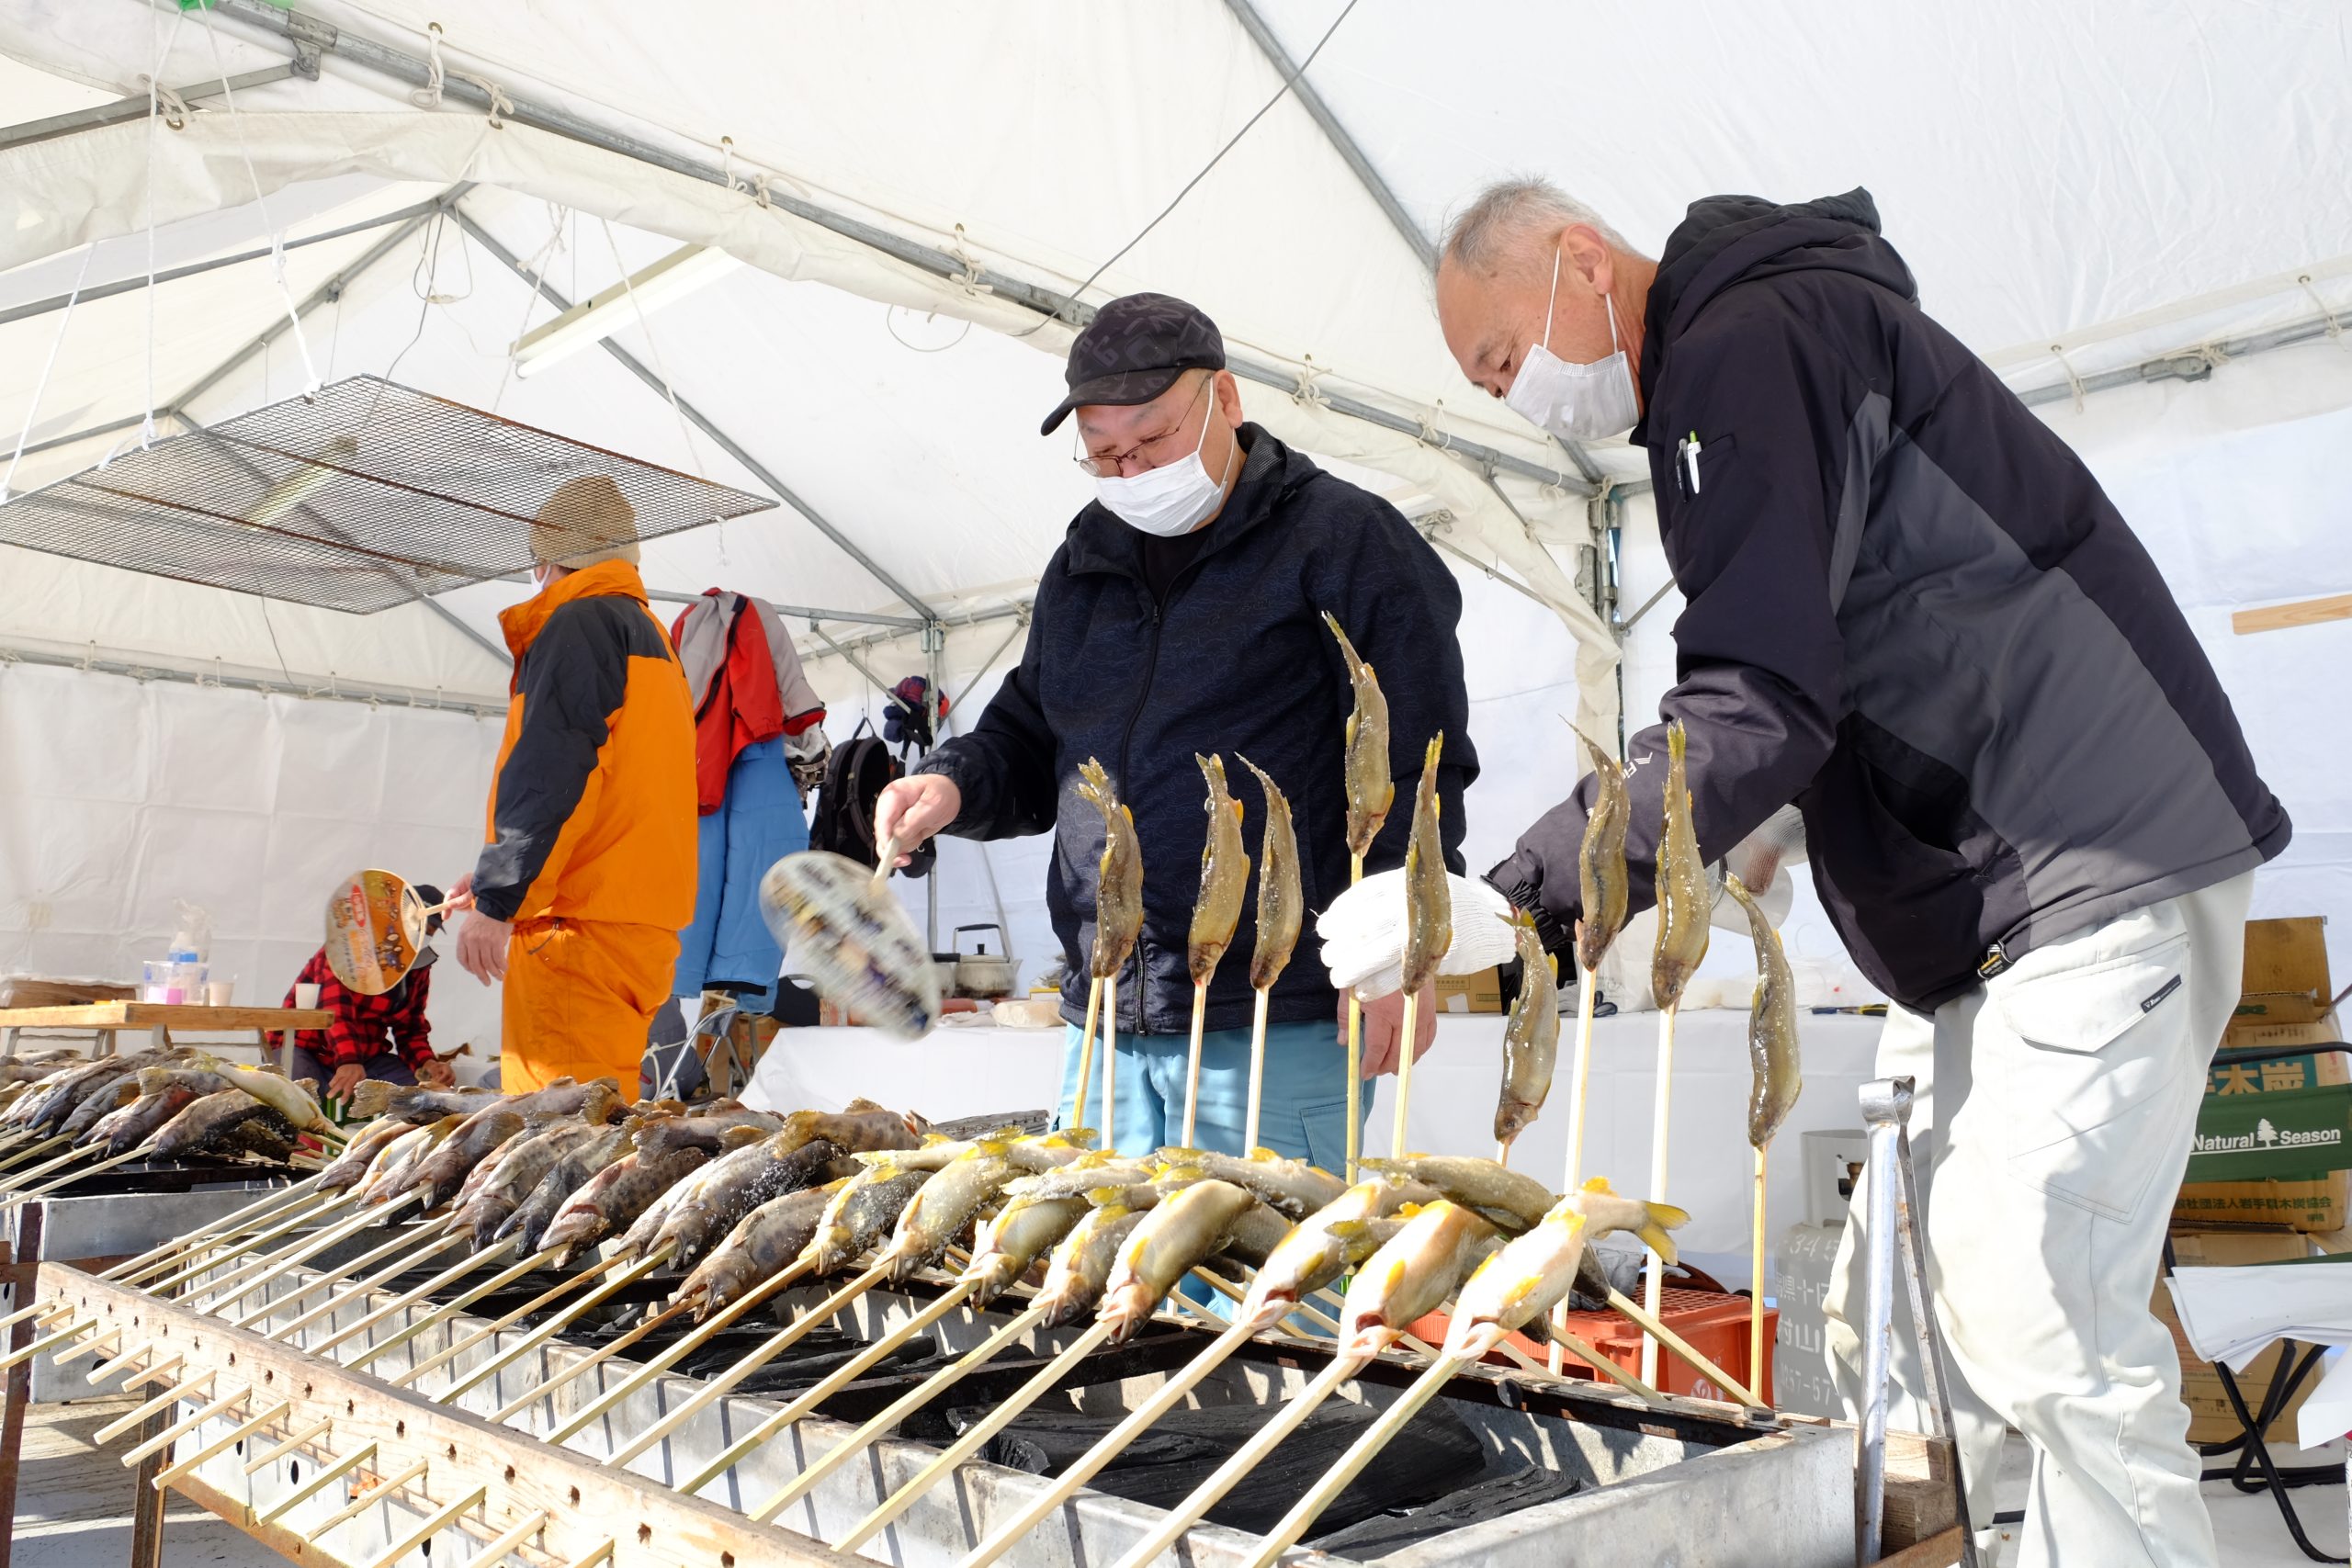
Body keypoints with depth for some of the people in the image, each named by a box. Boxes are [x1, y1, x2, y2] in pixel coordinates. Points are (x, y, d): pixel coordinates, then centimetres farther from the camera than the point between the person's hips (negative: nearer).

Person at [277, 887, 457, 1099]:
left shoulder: (419, 968, 6)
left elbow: (411, 1031, 10)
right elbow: (335, 1007, -33)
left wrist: (428, 1063, -13)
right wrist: (348, 1062, -50)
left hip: (367, 1057, 6)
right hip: (304, 1048, -6)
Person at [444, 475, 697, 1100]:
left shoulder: (581, 622, -5)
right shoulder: (649, 634, 25)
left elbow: (550, 772, -17)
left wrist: (497, 900, -16)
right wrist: (502, 877, 28)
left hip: (581, 929, -9)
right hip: (643, 921, 10)